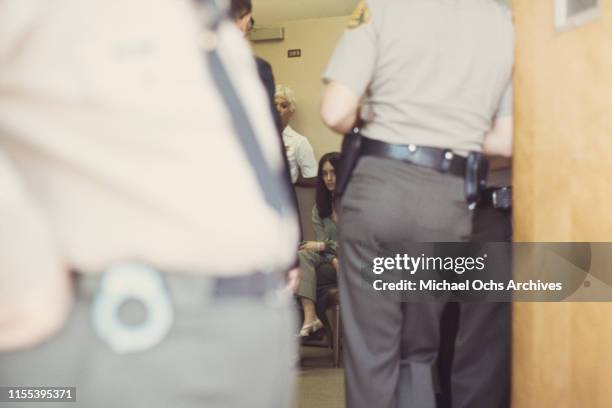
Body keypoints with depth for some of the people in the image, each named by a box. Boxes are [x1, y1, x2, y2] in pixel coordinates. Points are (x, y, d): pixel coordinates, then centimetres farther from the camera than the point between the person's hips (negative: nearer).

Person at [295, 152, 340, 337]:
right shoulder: (319, 208, 12)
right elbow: (321, 242, 3)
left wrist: (323, 246, -9)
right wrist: (333, 259, -19)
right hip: (329, 257, 5)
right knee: (302, 256, -26)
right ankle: (309, 317, -39)